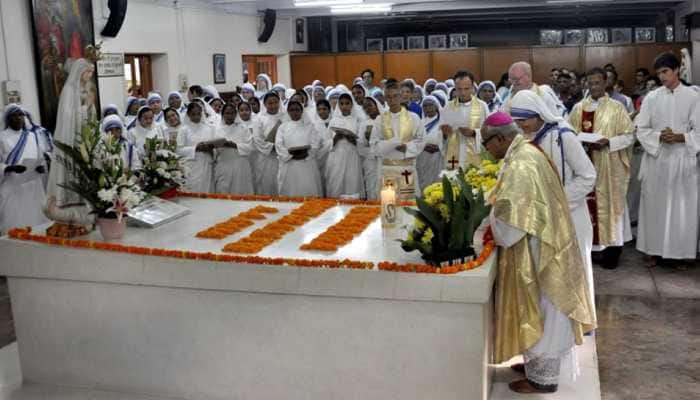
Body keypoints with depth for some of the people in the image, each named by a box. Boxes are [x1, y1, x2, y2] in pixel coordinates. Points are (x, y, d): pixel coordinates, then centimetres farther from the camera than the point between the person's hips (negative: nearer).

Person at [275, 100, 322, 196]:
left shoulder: (309, 126, 13)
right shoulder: (283, 127, 13)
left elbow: (314, 145, 2)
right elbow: (278, 145, 0)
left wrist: (305, 153, -17)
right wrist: (291, 155, -14)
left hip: (307, 165, 0)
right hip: (288, 165, 0)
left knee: (308, 192, -5)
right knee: (289, 192, -2)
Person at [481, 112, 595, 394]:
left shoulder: (519, 164, -23)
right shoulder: (527, 152, 9)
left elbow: (508, 218, -27)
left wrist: (489, 211, -8)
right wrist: (494, 202, 6)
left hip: (536, 250, -10)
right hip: (543, 242, 10)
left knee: (540, 311, 3)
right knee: (540, 312, 19)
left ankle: (542, 377, 16)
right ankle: (539, 364, 33)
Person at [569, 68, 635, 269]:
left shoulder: (616, 108, -1)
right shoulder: (578, 108, 8)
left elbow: (629, 136, -3)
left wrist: (608, 142, -19)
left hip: (608, 167, -3)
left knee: (608, 203, 1)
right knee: (587, 203, 4)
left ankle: (611, 251, 8)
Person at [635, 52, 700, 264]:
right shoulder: (651, 98, 5)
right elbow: (641, 129, 2)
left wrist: (680, 137, -18)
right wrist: (659, 137, -15)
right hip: (656, 159, 2)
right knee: (656, 205, 5)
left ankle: (682, 251, 10)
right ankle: (657, 249, 14)